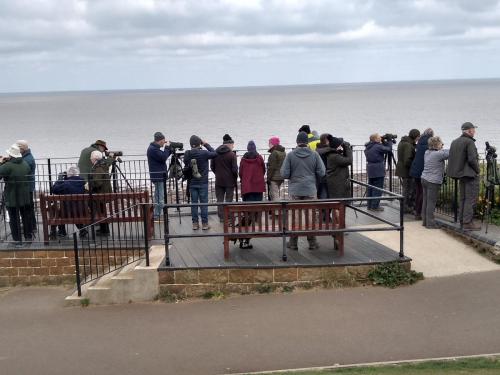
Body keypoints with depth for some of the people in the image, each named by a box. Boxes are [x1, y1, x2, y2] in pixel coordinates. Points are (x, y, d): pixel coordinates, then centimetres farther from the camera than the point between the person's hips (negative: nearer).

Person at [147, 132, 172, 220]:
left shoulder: (155, 148, 16)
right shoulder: (152, 149, -15)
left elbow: (164, 157, 18)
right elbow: (163, 158, -22)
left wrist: (170, 149, 5)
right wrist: (167, 147, -11)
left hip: (160, 175, 11)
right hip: (157, 176, -11)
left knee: (158, 196, 15)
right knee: (160, 197, -8)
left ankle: (156, 215, 21)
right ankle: (158, 215, -5)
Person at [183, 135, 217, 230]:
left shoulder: (187, 154, -4)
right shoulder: (204, 153, -14)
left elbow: (185, 169, 3)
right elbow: (215, 153, 2)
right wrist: (206, 144, 5)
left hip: (192, 183, 3)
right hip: (203, 183, -3)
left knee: (194, 203, 8)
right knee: (204, 203, 4)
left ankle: (195, 223, 11)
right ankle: (204, 224, 7)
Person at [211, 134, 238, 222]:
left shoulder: (215, 153, 2)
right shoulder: (232, 154, -12)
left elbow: (212, 167, 8)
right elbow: (234, 169, -11)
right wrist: (235, 178, 3)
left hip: (219, 180, 4)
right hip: (229, 180, -3)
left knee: (220, 199, 10)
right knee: (229, 199, 4)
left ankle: (221, 217, 11)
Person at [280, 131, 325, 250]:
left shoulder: (290, 155, -6)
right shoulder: (314, 154, -3)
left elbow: (284, 174, -7)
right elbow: (321, 172, -3)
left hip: (295, 190, 0)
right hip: (310, 190, 0)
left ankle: (293, 243, 12)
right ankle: (312, 242, 12)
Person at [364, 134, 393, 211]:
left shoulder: (367, 147, 10)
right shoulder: (378, 147, -15)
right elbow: (389, 150, -11)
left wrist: (384, 143, 11)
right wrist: (388, 142, 4)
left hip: (370, 169, 8)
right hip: (378, 170, -8)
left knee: (370, 187, 12)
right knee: (378, 188, -2)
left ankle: (370, 205, 17)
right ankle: (375, 206, -2)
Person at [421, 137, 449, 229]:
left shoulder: (427, 152, 9)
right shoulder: (438, 154, -15)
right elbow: (449, 153, -14)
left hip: (424, 179, 8)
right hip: (433, 181, -8)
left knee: (425, 201, 12)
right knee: (431, 202, -4)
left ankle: (425, 221, 19)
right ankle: (430, 223, 0)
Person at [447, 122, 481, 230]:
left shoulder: (455, 142, 11)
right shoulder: (469, 142, -15)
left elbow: (452, 158, 12)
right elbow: (472, 159, -21)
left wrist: (459, 170, 14)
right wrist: (477, 170, -8)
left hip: (461, 174, 9)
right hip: (471, 174, -8)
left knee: (463, 198, 14)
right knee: (471, 199, -5)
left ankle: (462, 220, 18)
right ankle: (468, 222, -6)